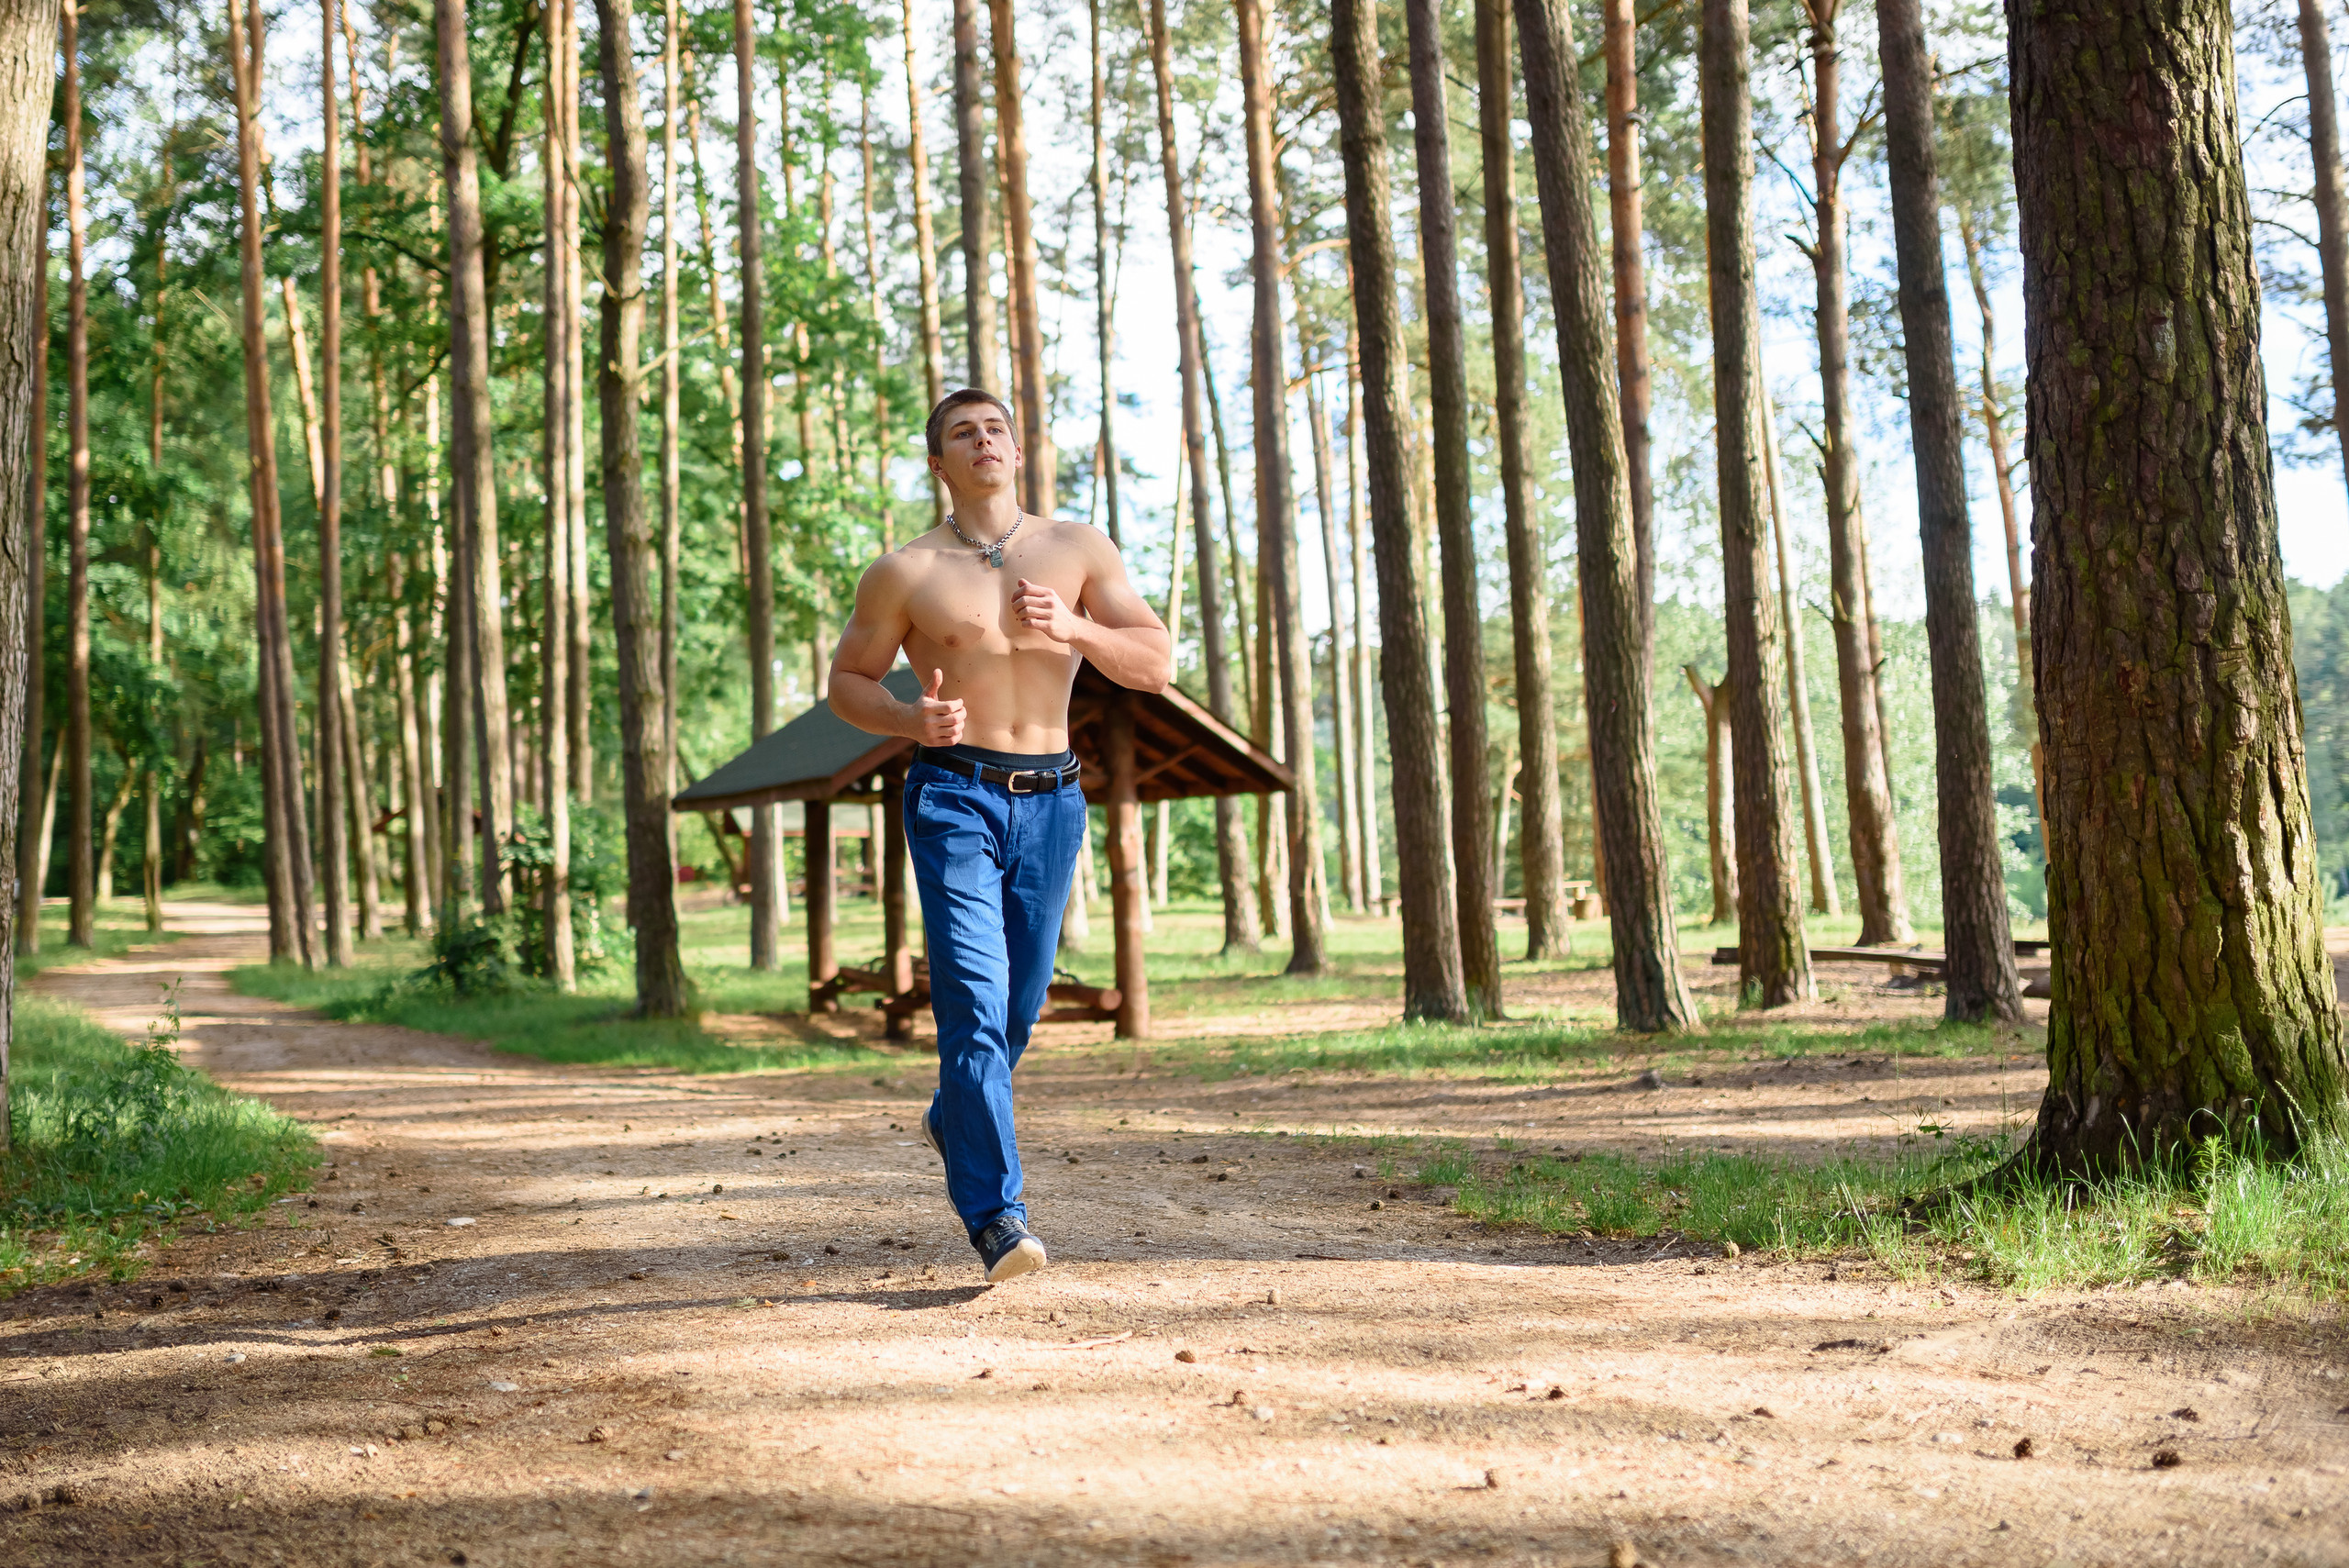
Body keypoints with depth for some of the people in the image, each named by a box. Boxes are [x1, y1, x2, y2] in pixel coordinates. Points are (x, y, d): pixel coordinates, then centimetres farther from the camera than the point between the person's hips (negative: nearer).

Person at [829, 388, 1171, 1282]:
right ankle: (996, 1215, -12)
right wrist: (911, 721, -12)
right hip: (953, 795, -3)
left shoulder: (1079, 552, 7)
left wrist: (1075, 630, -16)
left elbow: (1156, 665, 3)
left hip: (1051, 800, 3)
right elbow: (847, 680, 9)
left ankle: (952, 1121, 43)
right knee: (973, 999, -15)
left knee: (1020, 1003, 13)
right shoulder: (905, 573, 1)